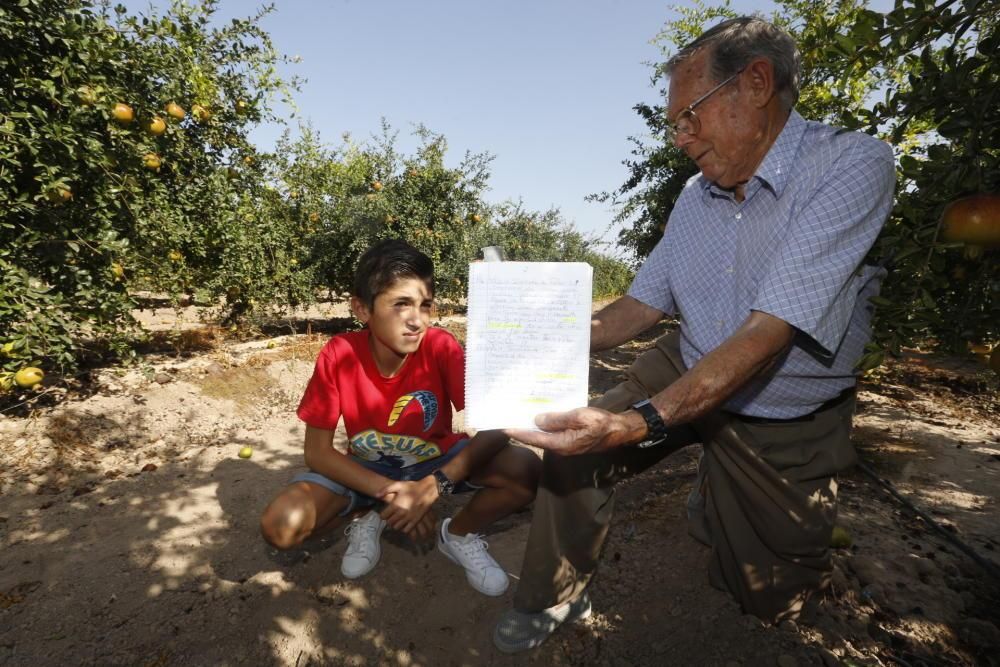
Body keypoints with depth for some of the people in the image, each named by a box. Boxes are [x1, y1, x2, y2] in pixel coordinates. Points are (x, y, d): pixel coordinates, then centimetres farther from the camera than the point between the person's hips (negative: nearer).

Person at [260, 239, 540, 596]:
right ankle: (366, 517, 8)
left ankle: (460, 534, 5)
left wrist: (432, 487, -39)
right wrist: (389, 492, -28)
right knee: (279, 525, -24)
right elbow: (317, 451, -17)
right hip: (367, 468, 1)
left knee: (527, 470, -25)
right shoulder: (338, 355, -23)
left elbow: (495, 429, -28)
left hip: (437, 461, 0)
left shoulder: (441, 347, -25)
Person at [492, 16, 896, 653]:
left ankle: (721, 503, 44)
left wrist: (639, 423, -44)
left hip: (786, 420, -3)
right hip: (686, 373, 4)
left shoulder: (853, 165, -22)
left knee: (770, 599, 13)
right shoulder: (697, 197, -4)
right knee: (573, 447, -16)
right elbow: (643, 304, 1)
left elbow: (768, 333, -33)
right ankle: (555, 600, 8)